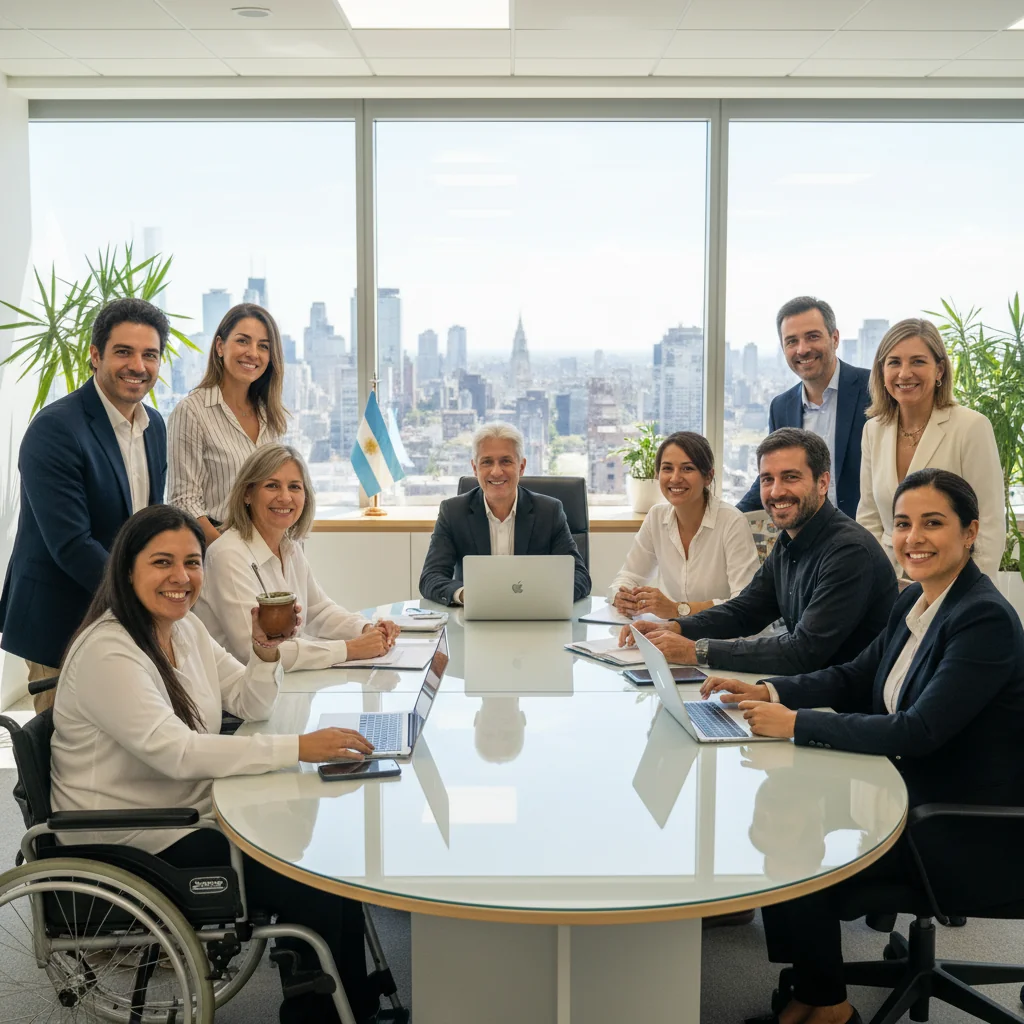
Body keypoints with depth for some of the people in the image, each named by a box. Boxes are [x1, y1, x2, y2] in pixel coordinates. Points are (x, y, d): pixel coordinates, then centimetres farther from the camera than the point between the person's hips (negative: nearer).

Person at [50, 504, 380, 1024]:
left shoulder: (186, 628, 5)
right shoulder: (106, 652, -22)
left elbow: (250, 704, 10)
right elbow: (175, 752, -31)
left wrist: (265, 651, -11)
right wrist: (297, 747, -33)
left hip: (197, 808, 8)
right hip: (132, 844, -8)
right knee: (314, 893, -16)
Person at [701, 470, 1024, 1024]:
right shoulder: (915, 601, 4)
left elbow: (918, 732, -28)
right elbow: (855, 677, 15)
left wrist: (797, 724, -27)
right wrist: (765, 692, 0)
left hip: (969, 831, -8)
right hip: (914, 793, 8)